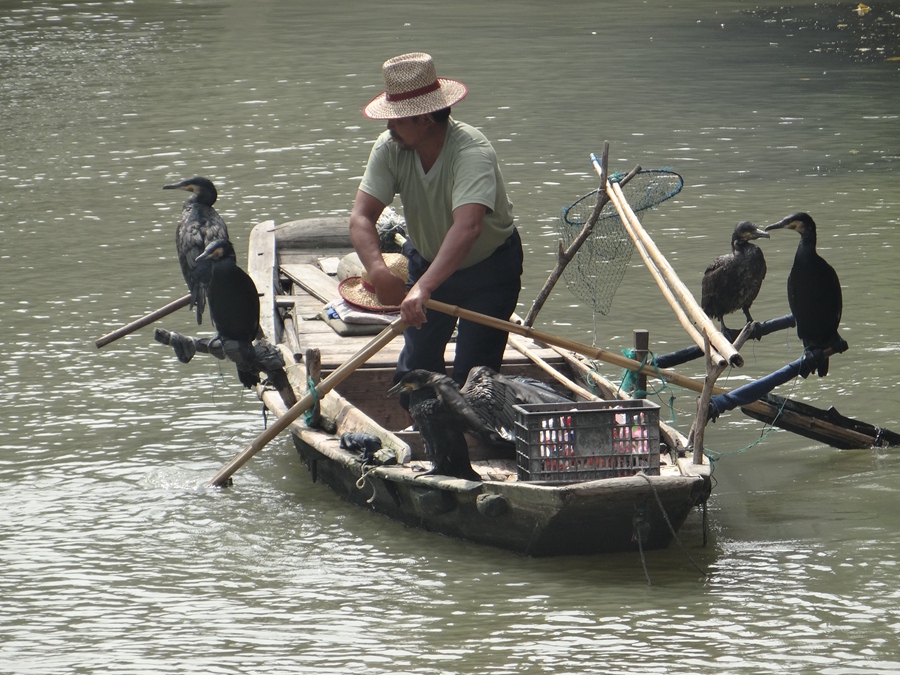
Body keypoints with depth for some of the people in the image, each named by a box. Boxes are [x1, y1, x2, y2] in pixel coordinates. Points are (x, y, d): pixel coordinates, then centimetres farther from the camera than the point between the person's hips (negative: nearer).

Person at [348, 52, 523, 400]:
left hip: (488, 270, -5)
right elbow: (362, 216, -26)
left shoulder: (472, 151, -36)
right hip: (427, 263, 5)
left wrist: (423, 288, -63)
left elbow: (467, 227, -50)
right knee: (415, 370, 5)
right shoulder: (389, 148, -19)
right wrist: (379, 271, -47)